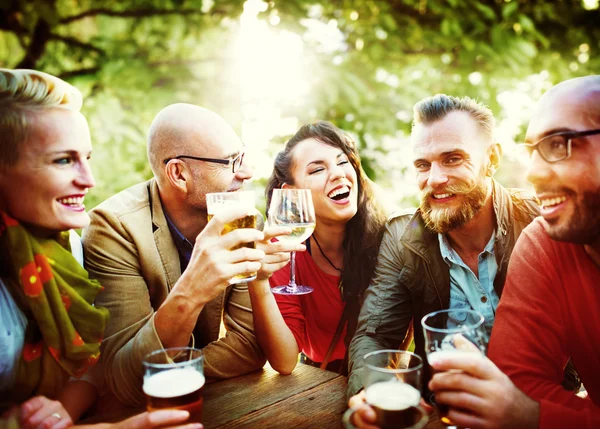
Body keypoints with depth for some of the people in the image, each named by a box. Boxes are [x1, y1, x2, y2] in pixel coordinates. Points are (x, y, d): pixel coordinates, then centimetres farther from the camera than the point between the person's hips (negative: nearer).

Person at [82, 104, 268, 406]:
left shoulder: (240, 220, -9)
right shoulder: (114, 226, -20)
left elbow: (251, 345, -9)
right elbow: (127, 383, -25)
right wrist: (187, 295, -39)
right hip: (135, 411, -3)